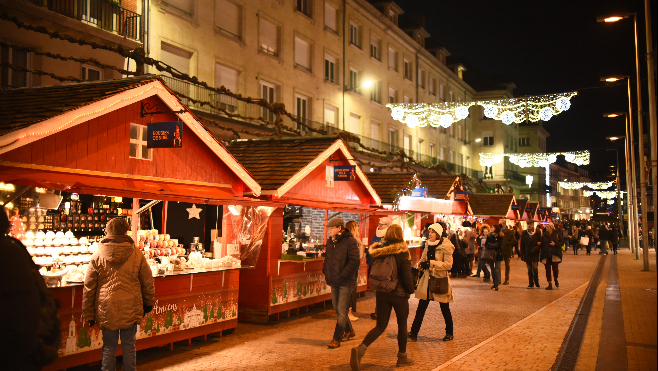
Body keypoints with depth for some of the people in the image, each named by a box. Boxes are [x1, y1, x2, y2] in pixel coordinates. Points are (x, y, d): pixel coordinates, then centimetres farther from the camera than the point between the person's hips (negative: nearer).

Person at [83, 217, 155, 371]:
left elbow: (88, 288, 3)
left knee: (109, 347, 11)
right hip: (131, 310, 0)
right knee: (129, 346, 10)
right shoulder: (137, 254, -4)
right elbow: (148, 282, 5)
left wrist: (89, 314, 12)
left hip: (106, 310, 1)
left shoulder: (97, 256, -2)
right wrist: (148, 303, 20)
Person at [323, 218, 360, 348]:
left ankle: (336, 339, 2)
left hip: (346, 282, -8)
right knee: (338, 308, 17)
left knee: (341, 311, -4)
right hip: (333, 281, 8)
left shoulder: (350, 241, -13)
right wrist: (325, 270, 7)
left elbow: (354, 262, -18)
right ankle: (349, 331, 35)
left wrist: (342, 275, -20)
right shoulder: (330, 241, 9)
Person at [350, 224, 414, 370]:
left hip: (381, 293, 4)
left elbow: (374, 274, 8)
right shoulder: (403, 253, -12)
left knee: (380, 326, 8)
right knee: (402, 324, 16)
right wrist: (410, 290, 3)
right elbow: (407, 276, -12)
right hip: (399, 294, -4)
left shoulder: (379, 251, 2)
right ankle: (402, 357, 26)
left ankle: (361, 348, -13)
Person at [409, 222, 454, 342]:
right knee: (421, 307, 3)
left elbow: (448, 264, -17)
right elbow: (423, 259, 20)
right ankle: (414, 332, 6)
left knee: (444, 308, 8)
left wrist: (431, 263, -21)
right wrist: (423, 264, -2)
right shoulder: (429, 245, 9)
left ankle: (450, 333, 26)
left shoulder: (446, 246, -11)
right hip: (427, 279, 5)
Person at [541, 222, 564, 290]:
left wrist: (555, 244, -12)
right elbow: (542, 244, 13)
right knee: (548, 269, 1)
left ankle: (556, 279, 23)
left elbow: (562, 242, 2)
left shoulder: (557, 234, 1)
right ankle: (550, 284, 10)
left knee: (555, 268, -9)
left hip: (555, 254, -3)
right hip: (546, 255, 3)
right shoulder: (544, 235, 9)